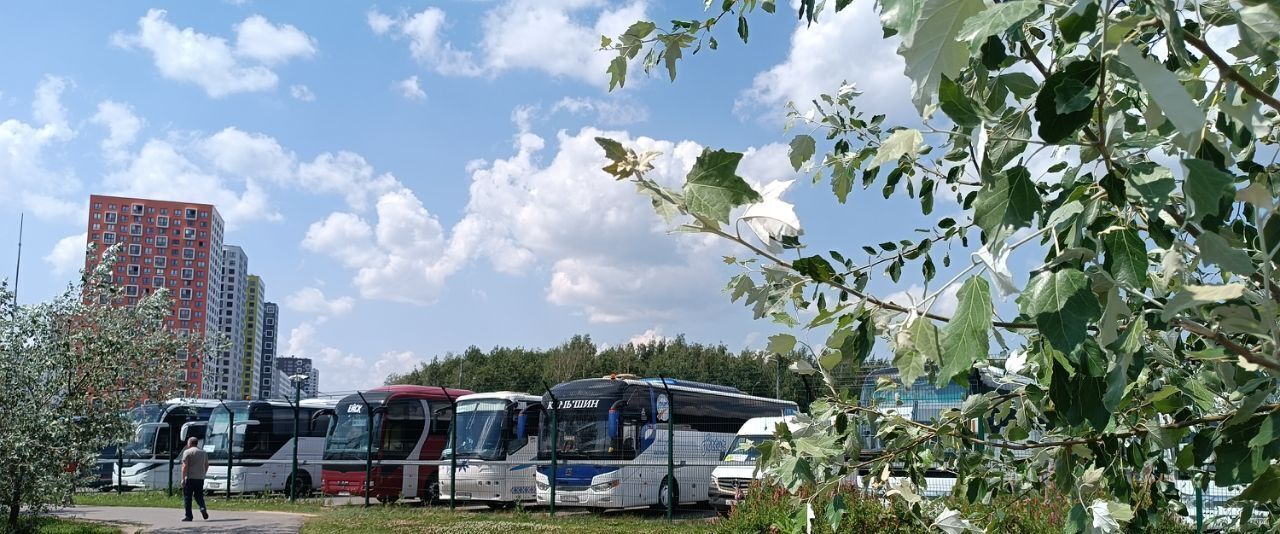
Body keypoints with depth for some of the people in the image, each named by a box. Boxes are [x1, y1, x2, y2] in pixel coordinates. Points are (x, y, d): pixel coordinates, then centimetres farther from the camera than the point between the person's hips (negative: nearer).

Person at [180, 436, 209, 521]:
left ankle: (188, 516, 3)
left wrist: (183, 478, -12)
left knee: (187, 497, 4)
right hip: (200, 478, 5)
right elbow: (206, 465, 17)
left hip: (190, 478, -5)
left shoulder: (187, 452, -5)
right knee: (199, 496, 13)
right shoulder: (203, 452, 13)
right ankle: (203, 508, -12)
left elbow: (185, 466, -13)